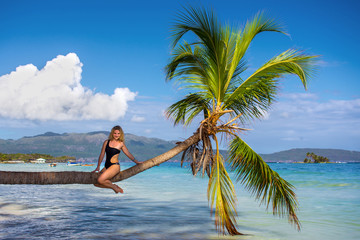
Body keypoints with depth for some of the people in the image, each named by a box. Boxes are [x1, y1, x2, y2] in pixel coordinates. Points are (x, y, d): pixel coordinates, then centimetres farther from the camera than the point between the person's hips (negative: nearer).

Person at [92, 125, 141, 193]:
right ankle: (114, 187, 10)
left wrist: (136, 162, 17)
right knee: (96, 183, -3)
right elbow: (102, 154, 11)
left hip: (115, 166, -5)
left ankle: (114, 187, 1)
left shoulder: (121, 143, 4)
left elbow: (128, 154, 14)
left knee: (100, 180, -24)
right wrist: (98, 167, 10)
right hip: (107, 166, 5)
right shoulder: (106, 142, 9)